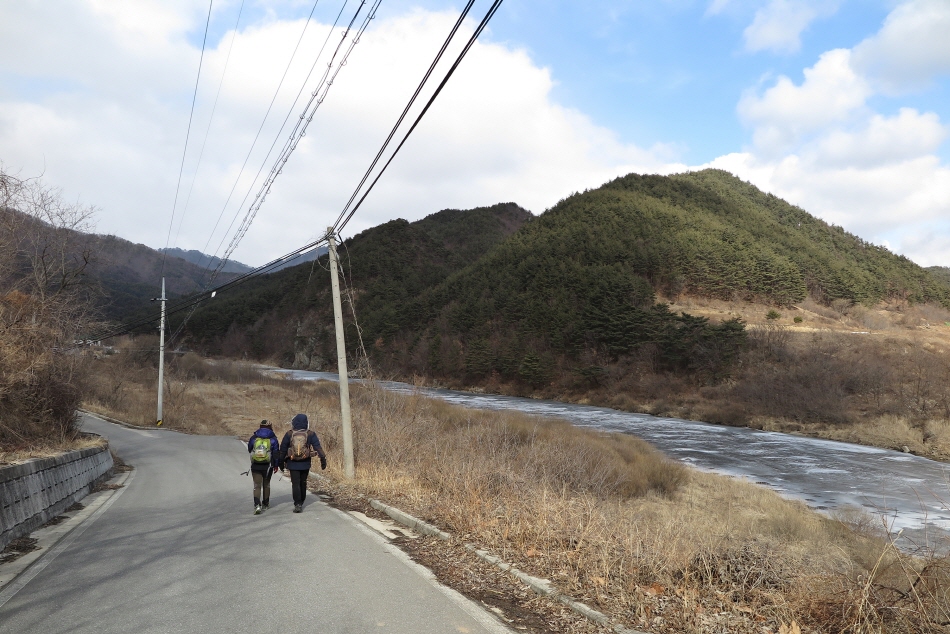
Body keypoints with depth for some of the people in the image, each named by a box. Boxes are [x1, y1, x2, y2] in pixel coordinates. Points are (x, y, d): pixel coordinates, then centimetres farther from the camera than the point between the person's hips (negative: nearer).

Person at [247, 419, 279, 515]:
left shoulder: (253, 438, 0)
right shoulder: (273, 439, -4)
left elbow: (249, 450, 14)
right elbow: (276, 453, -2)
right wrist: (276, 465, 9)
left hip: (255, 466, 0)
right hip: (268, 466, 0)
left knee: (257, 486, 1)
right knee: (266, 485, 17)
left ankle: (257, 505, -17)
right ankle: (265, 504, 28)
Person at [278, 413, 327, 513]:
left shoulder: (289, 434, -1)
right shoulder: (310, 434, -2)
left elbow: (282, 450, 4)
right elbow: (318, 447, -5)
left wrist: (281, 463, 14)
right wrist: (323, 459, -3)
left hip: (293, 464, -1)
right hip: (305, 464, 1)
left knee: (295, 484, 1)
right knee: (303, 483, 16)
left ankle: (297, 504, -10)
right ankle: (301, 503, 27)